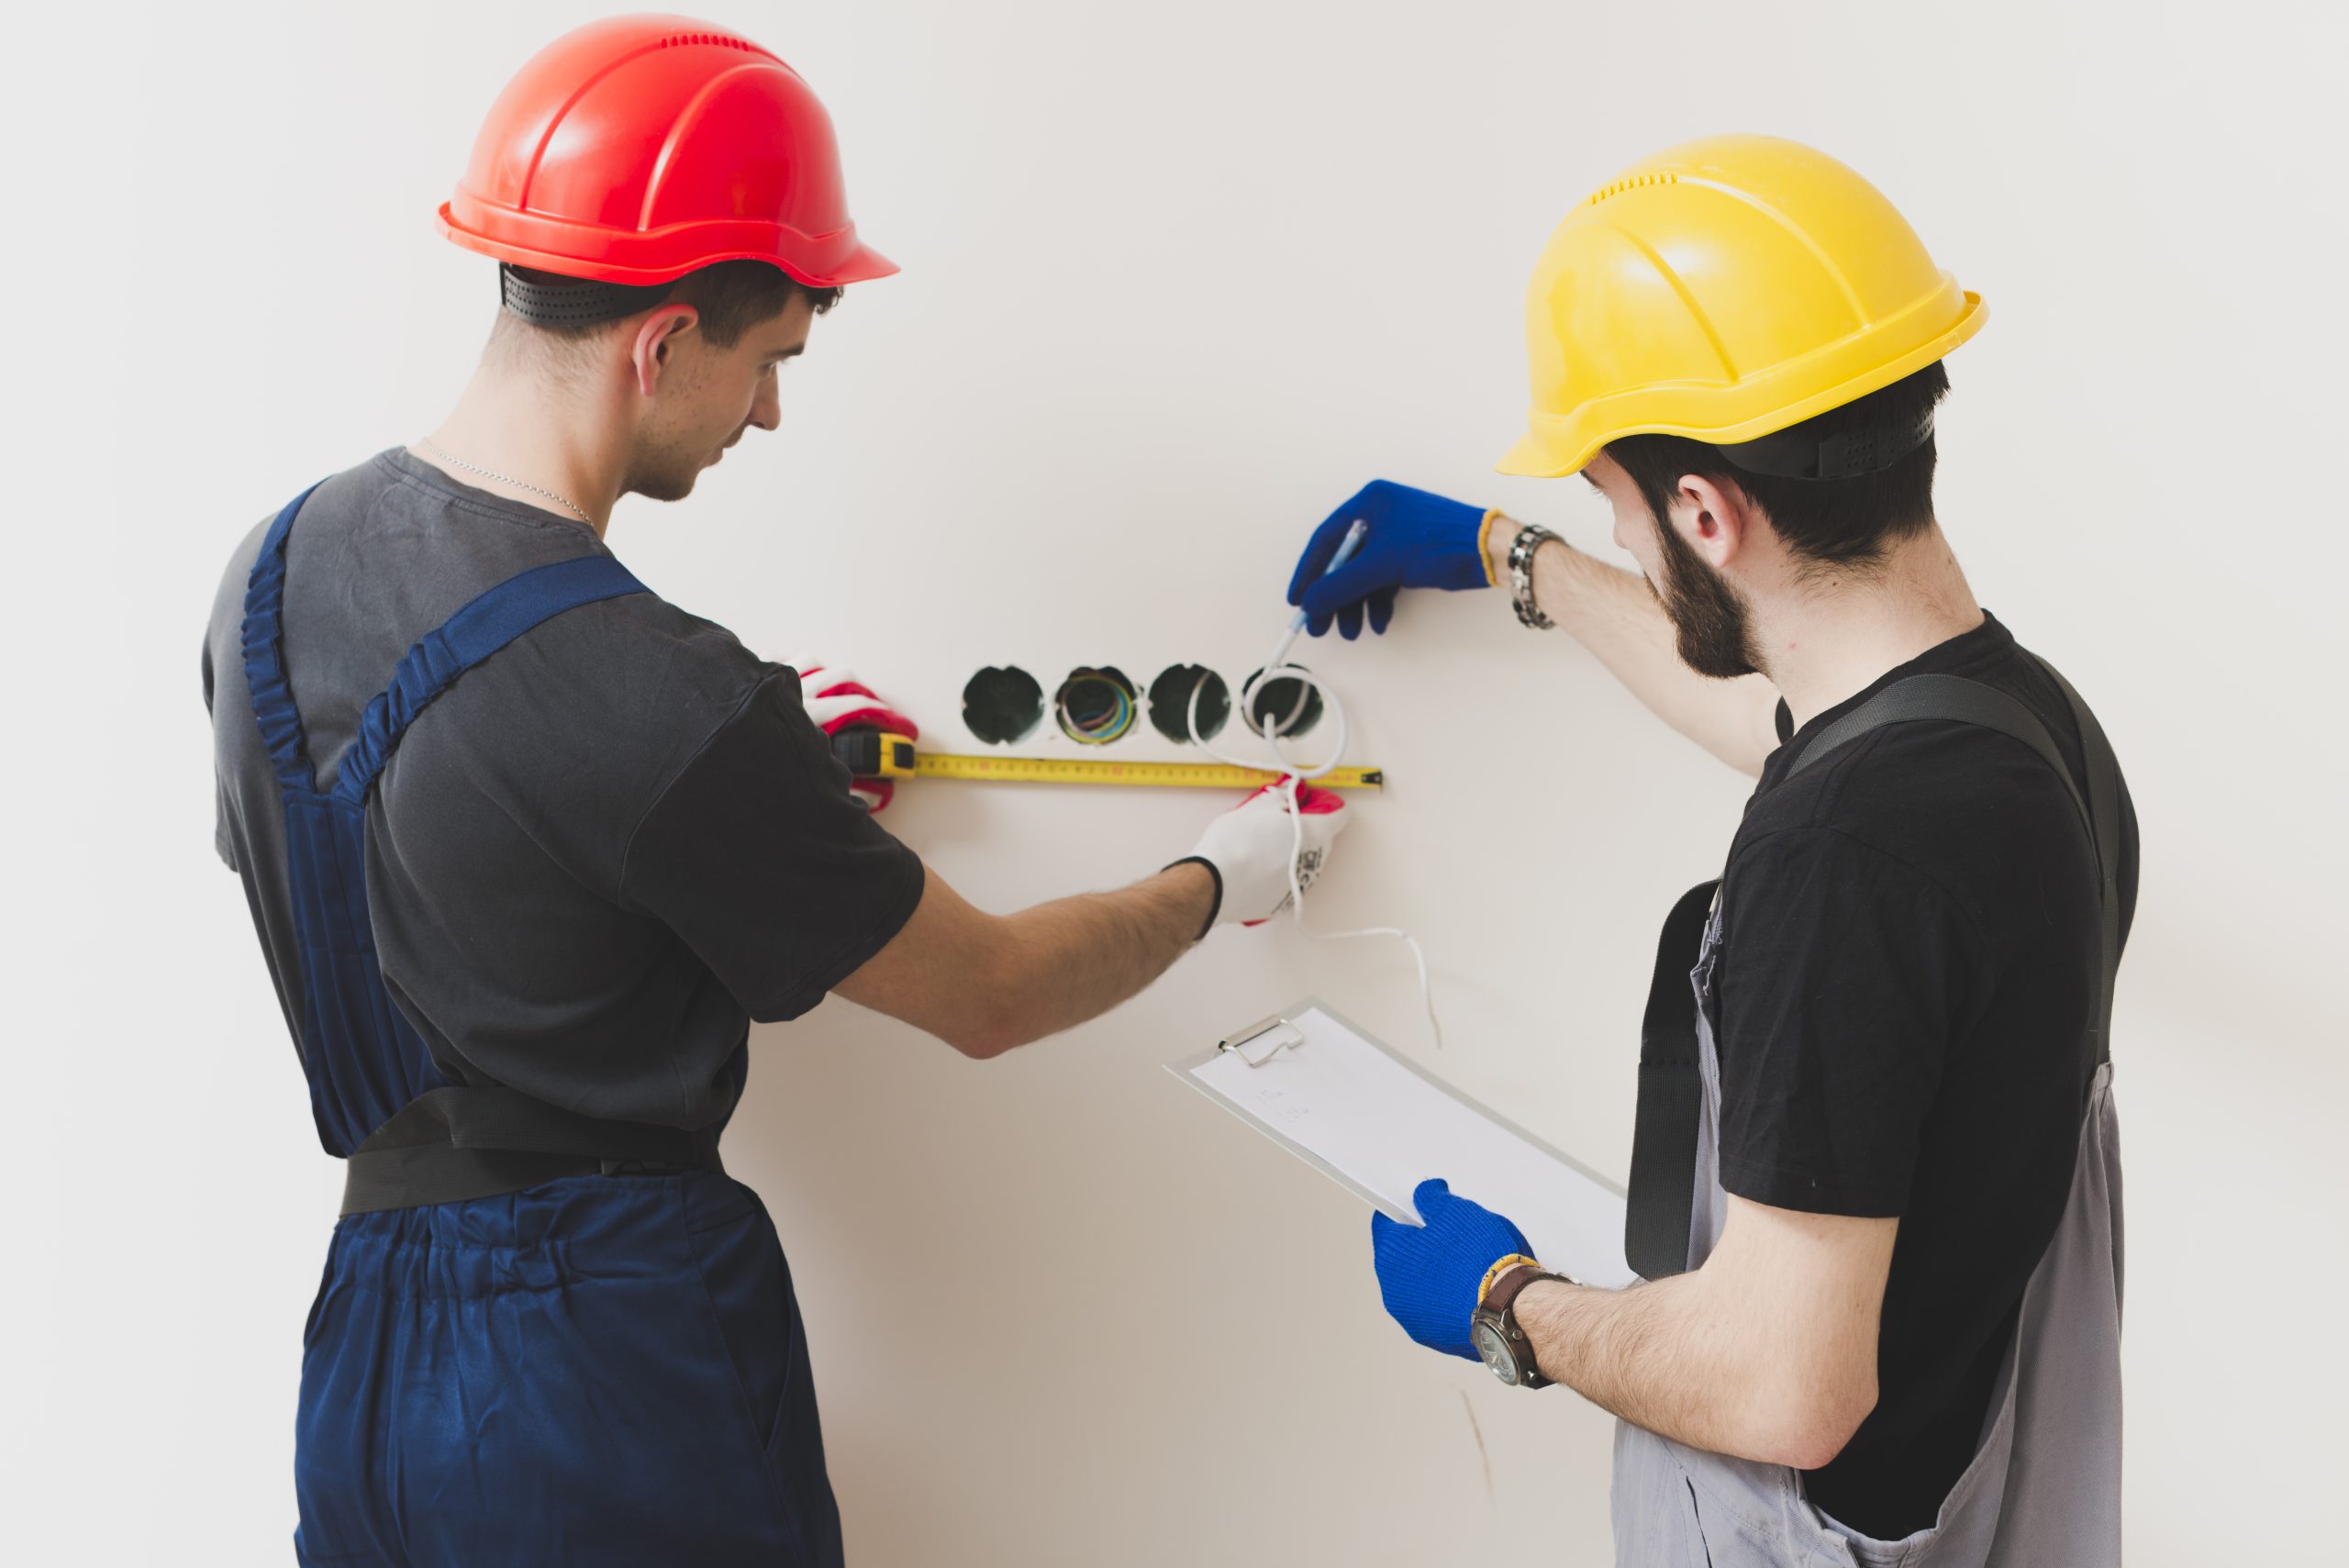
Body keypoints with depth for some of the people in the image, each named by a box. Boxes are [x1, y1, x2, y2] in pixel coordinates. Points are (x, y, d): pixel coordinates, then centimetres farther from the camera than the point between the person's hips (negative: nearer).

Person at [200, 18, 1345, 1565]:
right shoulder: (660, 701, -27)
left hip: (364, 1337, 7)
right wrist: (1217, 884, 5)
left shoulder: (273, 569, -3)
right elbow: (989, 996, -14)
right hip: (618, 1371, -7)